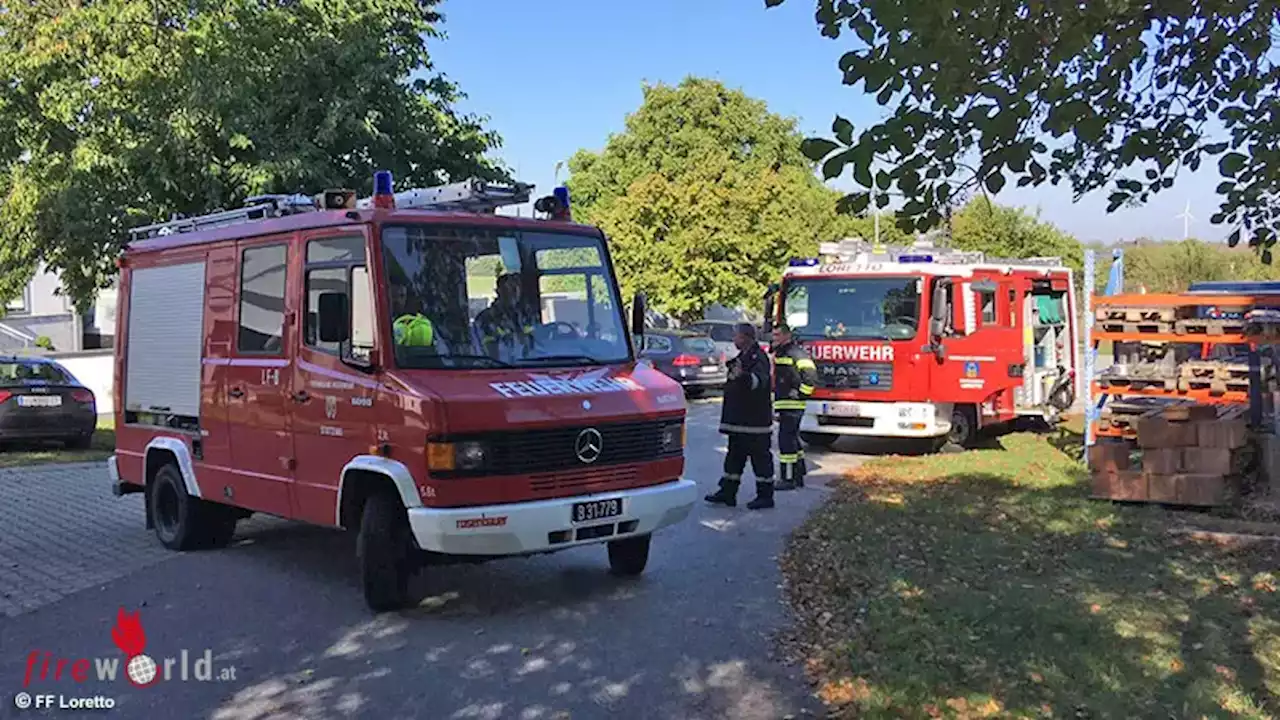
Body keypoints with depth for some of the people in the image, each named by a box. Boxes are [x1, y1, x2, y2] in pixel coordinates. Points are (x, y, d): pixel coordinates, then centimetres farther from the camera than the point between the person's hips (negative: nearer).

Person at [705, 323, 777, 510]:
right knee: (734, 455, 12)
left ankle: (765, 496, 5)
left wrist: (742, 375, -50)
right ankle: (727, 492, 18)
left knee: (760, 456, -2)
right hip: (739, 420, 10)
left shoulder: (758, 358, -15)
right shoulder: (743, 356, 16)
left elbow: (759, 380, -35)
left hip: (755, 419, -10)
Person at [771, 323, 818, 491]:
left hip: (792, 405, -10)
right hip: (783, 406, 10)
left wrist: (801, 394, -17)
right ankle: (798, 476, 21)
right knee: (792, 439, 14)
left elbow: (810, 375, -22)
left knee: (786, 439, -10)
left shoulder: (796, 353, -13)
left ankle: (788, 479, -6)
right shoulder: (778, 353, 18)